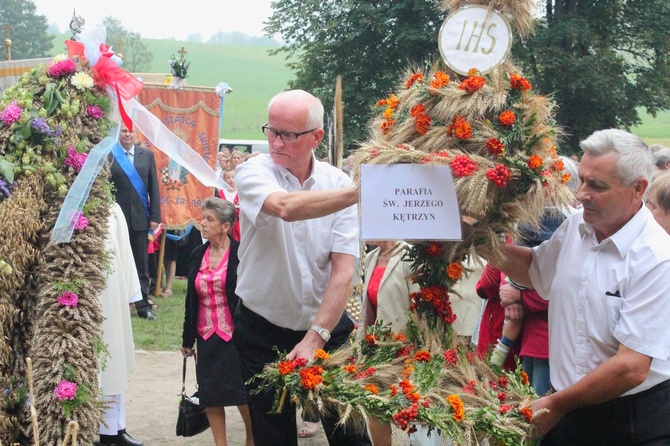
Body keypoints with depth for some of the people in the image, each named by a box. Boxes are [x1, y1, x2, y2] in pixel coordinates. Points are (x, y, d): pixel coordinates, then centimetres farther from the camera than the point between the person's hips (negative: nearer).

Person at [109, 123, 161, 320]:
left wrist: (155, 217, 0)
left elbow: (154, 188, 5)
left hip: (140, 217, 2)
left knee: (142, 263, 6)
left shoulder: (147, 155, 6)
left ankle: (143, 305, 12)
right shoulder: (109, 155, -3)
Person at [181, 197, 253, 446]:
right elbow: (191, 300, 13)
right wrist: (188, 339, 14)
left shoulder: (241, 255, -9)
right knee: (210, 397, 6)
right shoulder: (197, 256, 8)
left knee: (242, 393, 1)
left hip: (235, 336, -5)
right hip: (207, 337, 5)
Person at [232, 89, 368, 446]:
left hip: (327, 326, 1)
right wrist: (361, 190, -41)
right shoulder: (253, 172, -10)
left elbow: (343, 271, -10)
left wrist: (315, 338, -20)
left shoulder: (339, 184, -4)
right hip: (263, 332, -1)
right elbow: (285, 206, -34)